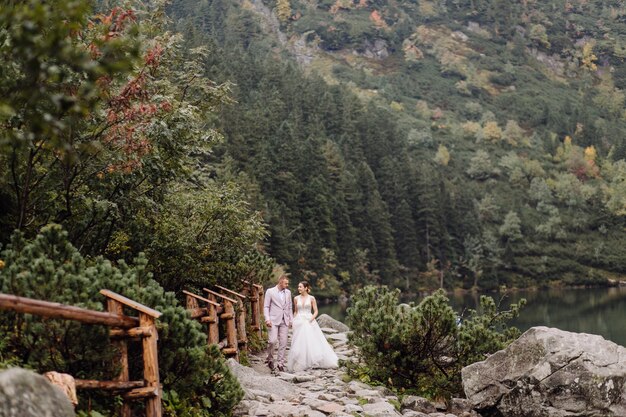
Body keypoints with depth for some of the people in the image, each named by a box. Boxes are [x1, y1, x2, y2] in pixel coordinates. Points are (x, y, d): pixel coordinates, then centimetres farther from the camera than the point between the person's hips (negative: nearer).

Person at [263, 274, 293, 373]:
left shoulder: (288, 292, 12)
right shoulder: (270, 291, -1)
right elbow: (266, 307, -2)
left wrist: (291, 320, 12)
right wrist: (267, 319, -12)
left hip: (284, 321, 4)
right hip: (274, 321, -4)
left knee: (283, 343, 1)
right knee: (273, 341, -15)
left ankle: (280, 363, 8)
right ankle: (270, 359, 8)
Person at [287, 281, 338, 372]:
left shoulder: (311, 298, 0)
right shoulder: (296, 298, 7)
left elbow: (316, 311, 1)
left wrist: (311, 319, -13)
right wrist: (294, 320, 6)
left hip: (309, 322, -2)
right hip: (299, 322, 2)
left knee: (313, 342, -4)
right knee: (300, 343, -2)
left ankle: (314, 362, 6)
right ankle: (300, 364, 4)